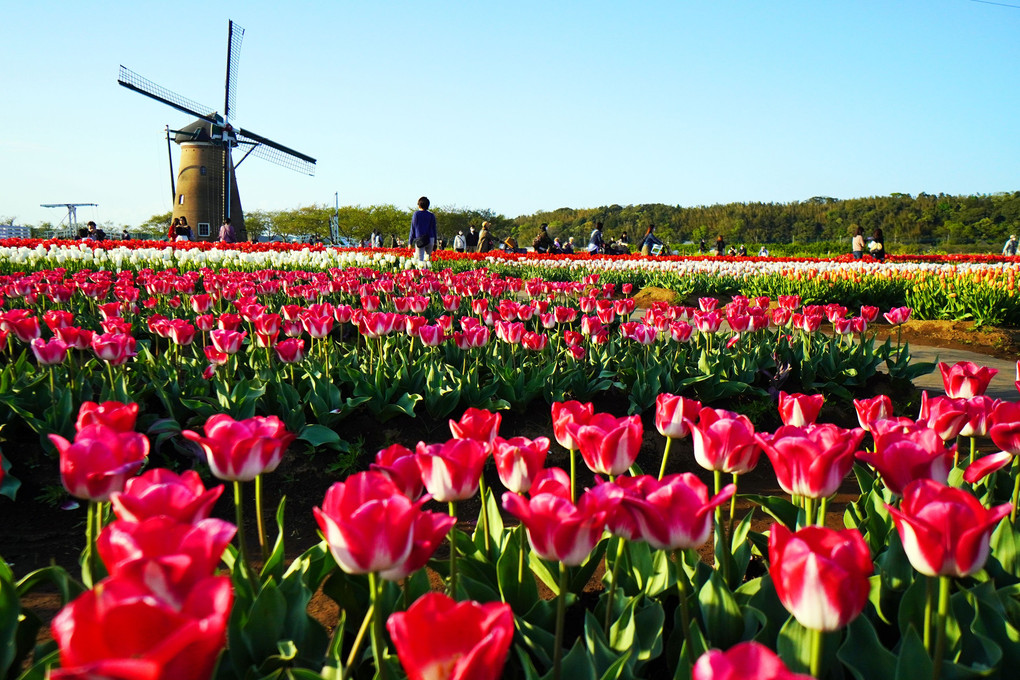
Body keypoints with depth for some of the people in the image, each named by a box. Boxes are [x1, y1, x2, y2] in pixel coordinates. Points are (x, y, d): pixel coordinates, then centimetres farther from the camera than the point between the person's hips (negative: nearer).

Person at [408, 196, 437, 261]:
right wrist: (435, 244, 16)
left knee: (420, 260, -5)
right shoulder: (432, 215, 7)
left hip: (420, 241, -3)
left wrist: (410, 242, 6)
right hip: (430, 239, 3)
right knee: (427, 259, 10)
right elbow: (434, 230, 10)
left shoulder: (416, 214, 1)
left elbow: (412, 229, 1)